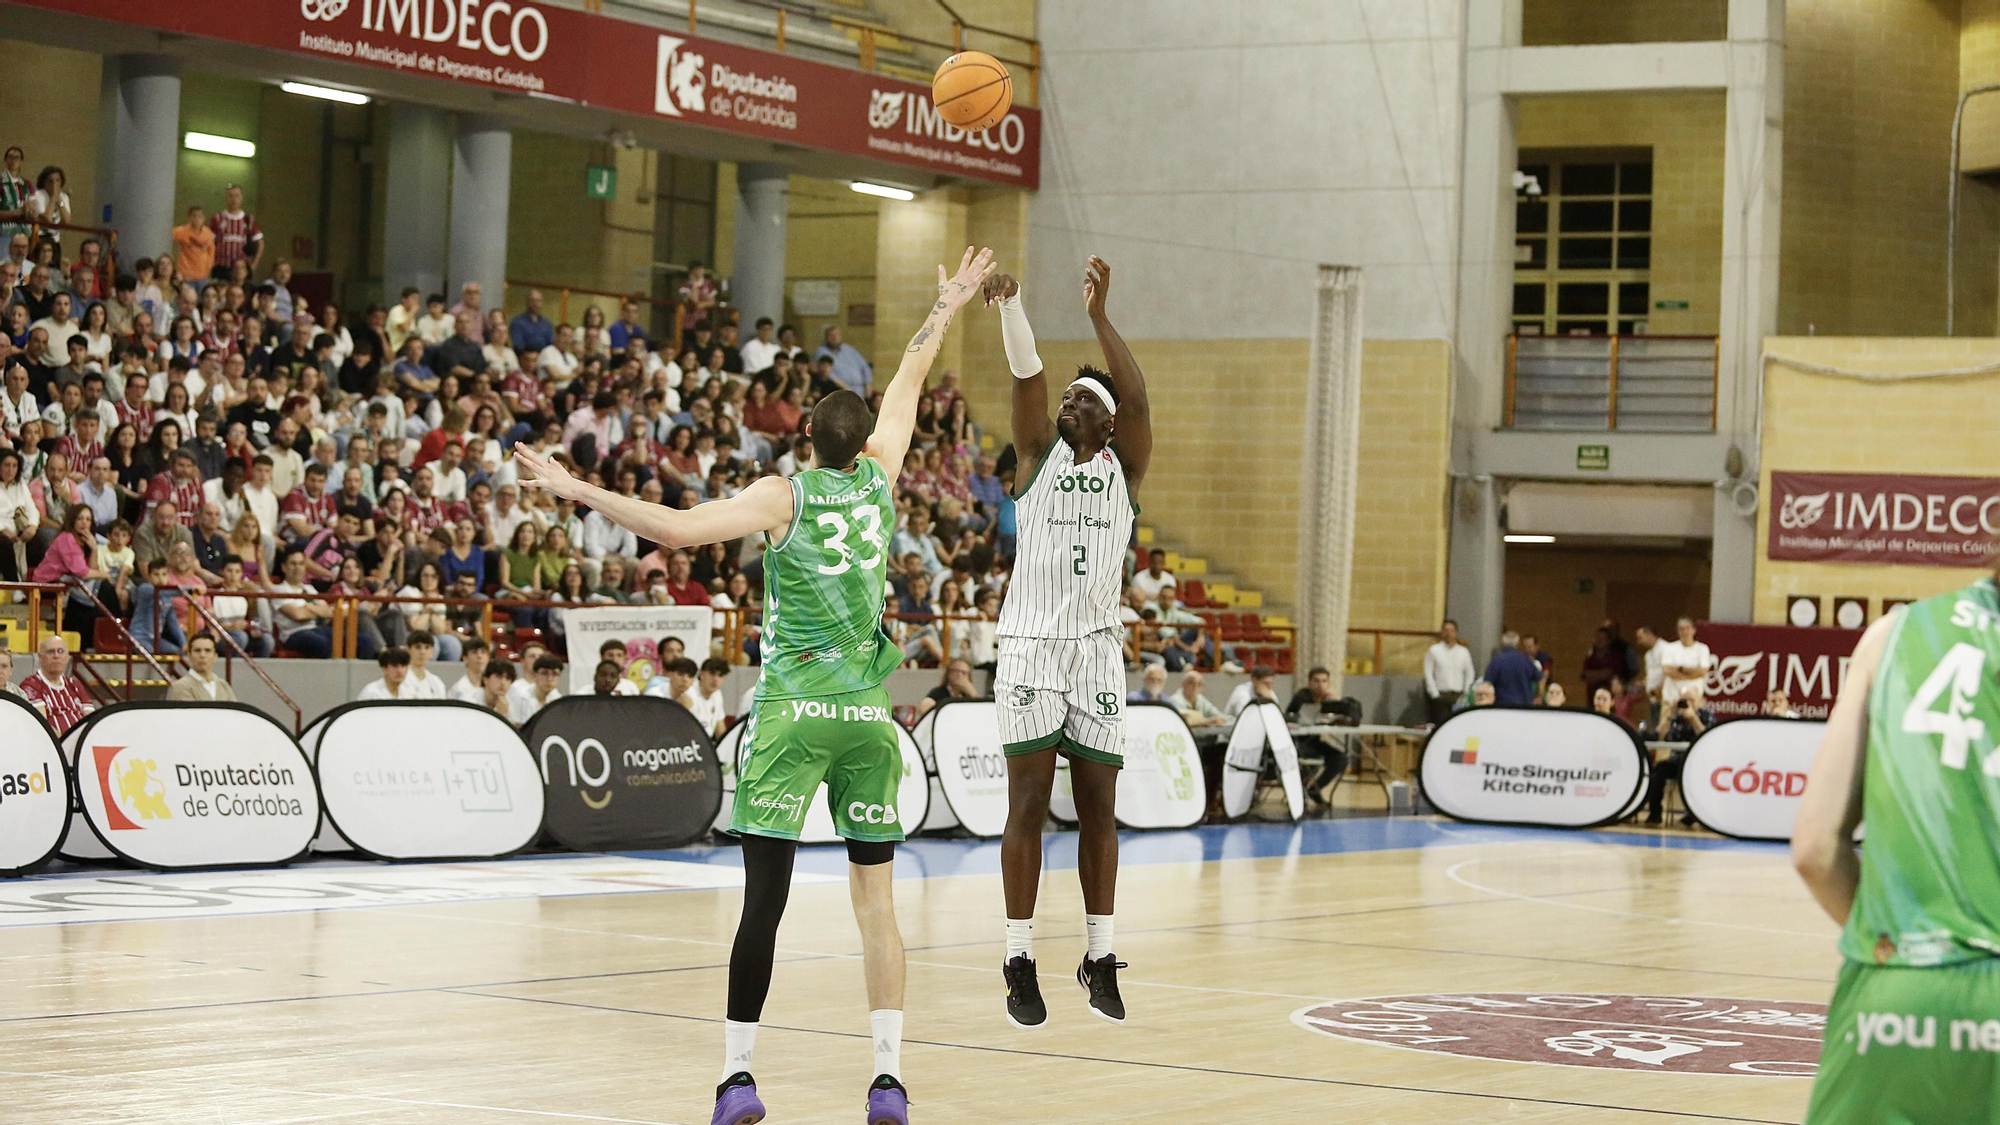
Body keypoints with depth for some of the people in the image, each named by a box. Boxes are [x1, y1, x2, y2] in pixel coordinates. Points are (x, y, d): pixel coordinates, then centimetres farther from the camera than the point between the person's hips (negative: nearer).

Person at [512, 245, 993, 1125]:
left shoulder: (784, 494, -5)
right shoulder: (876, 480, 6)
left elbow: (676, 528, -17)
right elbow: (908, 386, 22)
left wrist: (578, 491, -12)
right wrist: (946, 308, 36)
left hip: (792, 710, -3)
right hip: (866, 715, 3)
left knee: (764, 898, -3)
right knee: (875, 897, 7)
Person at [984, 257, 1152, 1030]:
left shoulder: (1125, 467, 7)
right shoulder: (1039, 454, 7)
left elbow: (1137, 397, -11)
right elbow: (1028, 372, -9)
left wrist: (1099, 315, -22)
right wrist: (1009, 304, -25)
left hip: (1098, 651, 1)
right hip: (1031, 647, -1)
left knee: (1098, 807, 5)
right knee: (1027, 805, -1)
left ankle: (1099, 956, 12)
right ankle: (1020, 960, 4)